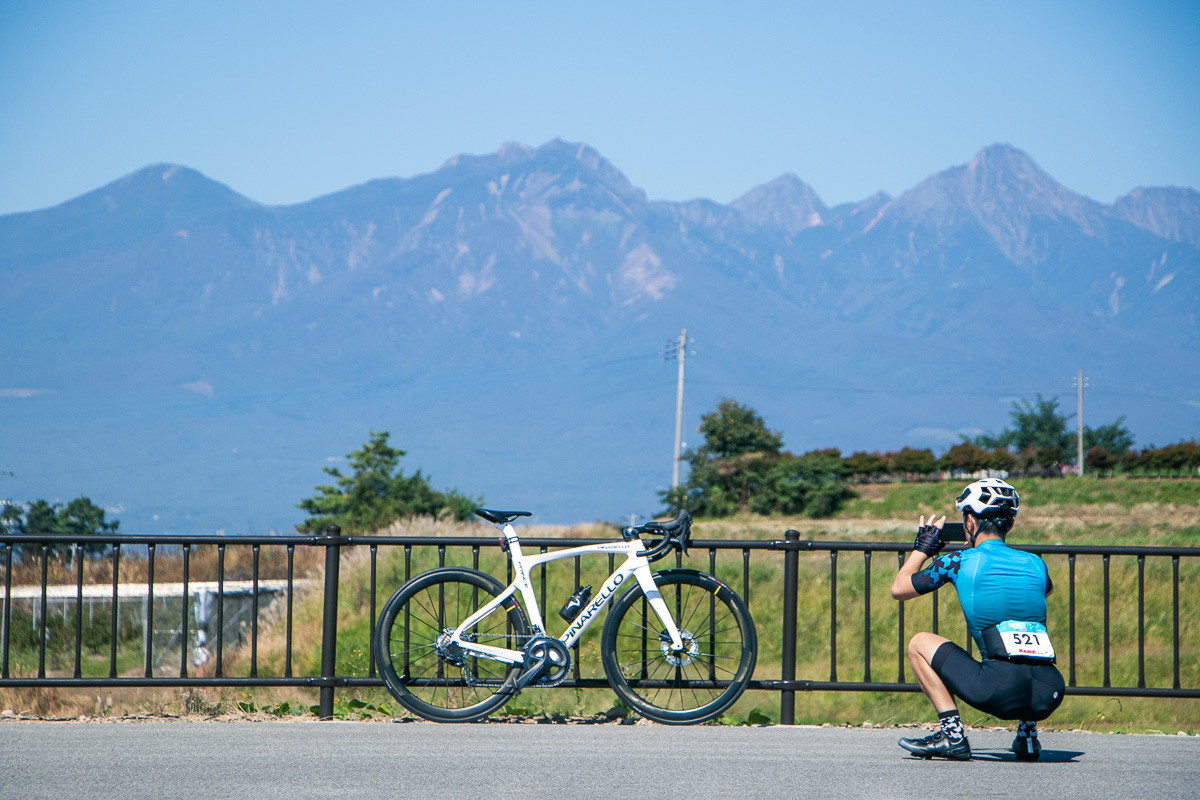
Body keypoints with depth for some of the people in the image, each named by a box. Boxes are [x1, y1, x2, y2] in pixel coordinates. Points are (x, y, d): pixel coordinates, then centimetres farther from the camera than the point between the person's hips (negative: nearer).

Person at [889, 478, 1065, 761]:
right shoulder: (1036, 564, 18)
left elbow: (899, 589, 21)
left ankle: (952, 733, 5)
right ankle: (1028, 733, 21)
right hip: (1048, 696, 5)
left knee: (919, 643, 16)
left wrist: (922, 547, 37)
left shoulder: (959, 561, 6)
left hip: (1000, 690, -4)